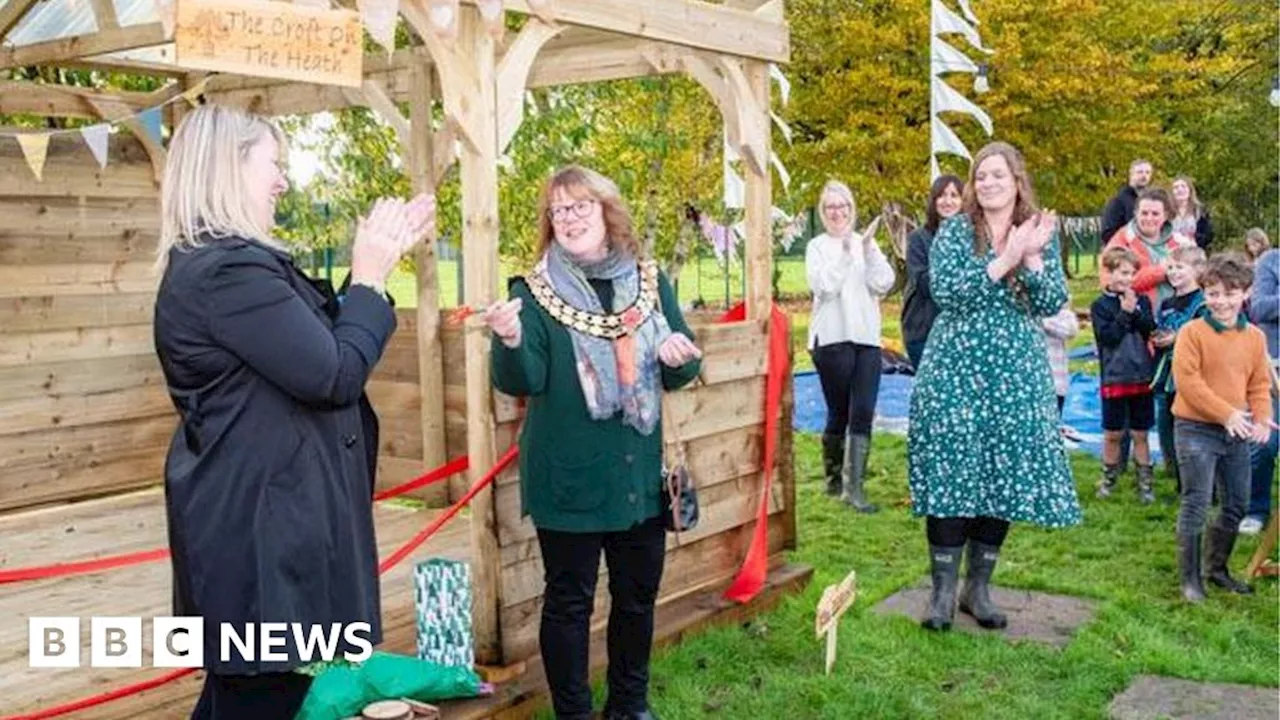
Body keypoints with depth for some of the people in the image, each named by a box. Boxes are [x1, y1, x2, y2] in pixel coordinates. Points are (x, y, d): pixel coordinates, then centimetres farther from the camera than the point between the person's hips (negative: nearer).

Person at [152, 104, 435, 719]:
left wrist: (378, 263, 13)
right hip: (261, 522, -11)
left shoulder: (210, 262, 13)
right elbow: (335, 375, -21)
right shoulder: (232, 270, -22)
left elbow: (316, 343, 20)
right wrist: (369, 277, -9)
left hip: (253, 512, 11)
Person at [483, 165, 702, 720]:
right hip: (569, 477, -4)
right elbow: (521, 382, -16)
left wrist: (680, 356, -13)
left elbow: (676, 376, 10)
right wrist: (510, 341, -36)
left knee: (638, 594, 17)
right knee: (569, 600, 6)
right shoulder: (534, 292, -7)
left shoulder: (651, 282, 4)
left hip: (640, 472, 4)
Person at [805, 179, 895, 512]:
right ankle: (834, 479, 23)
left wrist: (868, 248, -11)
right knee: (839, 413, 5)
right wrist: (844, 250, -18)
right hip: (833, 338, -3)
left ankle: (854, 487, -5)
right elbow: (824, 286, -12)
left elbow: (883, 284, -1)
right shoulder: (818, 246, 2)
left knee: (863, 413, -6)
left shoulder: (866, 243, 11)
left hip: (866, 338, 3)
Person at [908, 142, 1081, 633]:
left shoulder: (1043, 233, 8)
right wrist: (1005, 260, -18)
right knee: (951, 476, -5)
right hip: (955, 369, -3)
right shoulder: (954, 232, 0)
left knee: (1004, 479, 4)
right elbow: (945, 292, -15)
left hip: (1016, 372, 3)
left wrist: (1031, 259, -15)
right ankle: (943, 592, 6)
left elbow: (1053, 304, 0)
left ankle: (979, 588, 18)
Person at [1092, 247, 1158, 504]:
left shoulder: (1142, 300, 5)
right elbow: (1107, 337, -13)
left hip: (1142, 377, 2)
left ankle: (1145, 483, 16)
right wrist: (1124, 312, -15)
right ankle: (1109, 479, 23)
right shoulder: (1100, 305, -4)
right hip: (1114, 379, -2)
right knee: (1112, 434, 8)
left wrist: (1135, 310, -14)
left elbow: (1151, 331, -4)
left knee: (1140, 434, 9)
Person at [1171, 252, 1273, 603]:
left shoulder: (1255, 337, 6)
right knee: (1196, 504, -4)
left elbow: (1260, 384, 10)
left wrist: (1261, 418, -7)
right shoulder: (1192, 332, -11)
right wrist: (1226, 413, -20)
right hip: (1196, 429, -6)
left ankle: (1218, 568, 29)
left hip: (1236, 433, 6)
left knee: (1237, 503, 13)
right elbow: (1187, 380, -16)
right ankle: (1190, 578, 5)